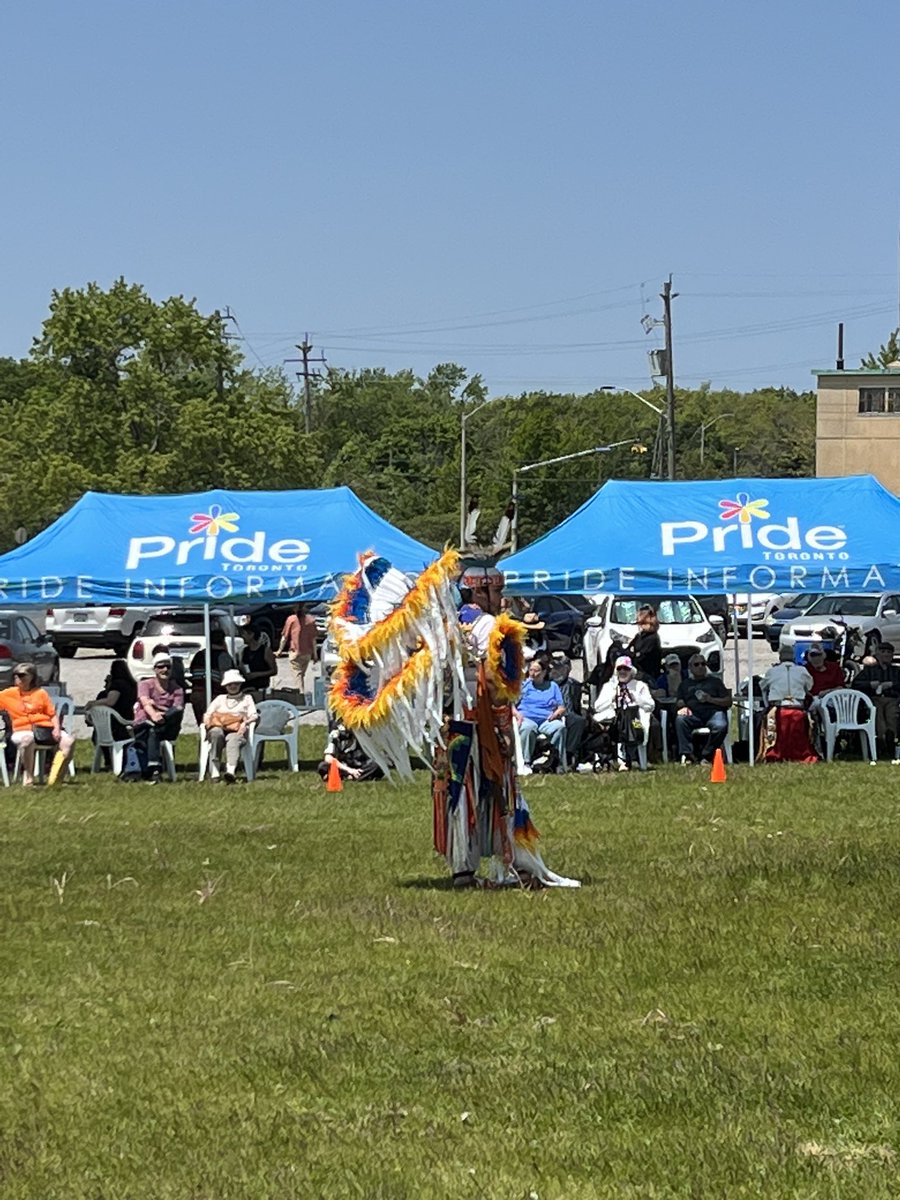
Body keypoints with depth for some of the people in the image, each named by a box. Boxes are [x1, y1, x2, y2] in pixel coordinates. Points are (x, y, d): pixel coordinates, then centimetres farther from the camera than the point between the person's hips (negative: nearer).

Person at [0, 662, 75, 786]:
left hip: (45, 728, 2)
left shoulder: (40, 693, 14)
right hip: (23, 730, -2)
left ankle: (55, 778, -16)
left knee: (69, 741, -22)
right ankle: (28, 777, -27)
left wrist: (57, 729, -5)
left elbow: (52, 714, 10)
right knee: (27, 740, -42)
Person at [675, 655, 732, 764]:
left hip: (714, 712, -1)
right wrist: (683, 707, -9)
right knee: (680, 719, -34)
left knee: (720, 726, -36)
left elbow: (728, 701, 14)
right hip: (694, 714, 1)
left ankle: (707, 755, -22)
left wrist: (710, 699, -2)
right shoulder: (686, 684, 29)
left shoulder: (714, 681, 25)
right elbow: (680, 702, 16)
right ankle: (686, 754, -36)